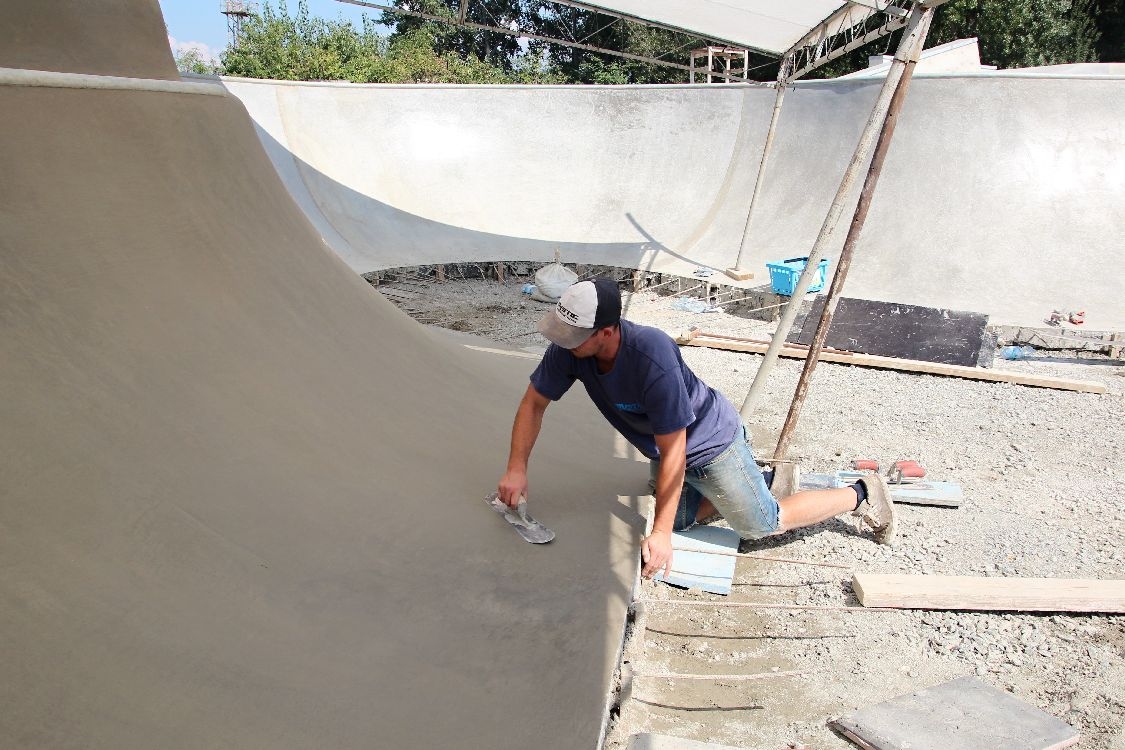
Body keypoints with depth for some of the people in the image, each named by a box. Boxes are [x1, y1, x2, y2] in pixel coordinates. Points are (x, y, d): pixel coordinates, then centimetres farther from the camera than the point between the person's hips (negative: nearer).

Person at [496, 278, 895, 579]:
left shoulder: (652, 359, -42)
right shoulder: (569, 348, -22)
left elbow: (672, 453, -36)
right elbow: (534, 401, -8)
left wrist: (661, 533, -32)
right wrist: (517, 468, -16)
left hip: (711, 442, -7)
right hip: (667, 447, 8)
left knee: (760, 524, 6)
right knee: (676, 517, 21)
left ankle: (860, 495, 26)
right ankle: (769, 481, 30)